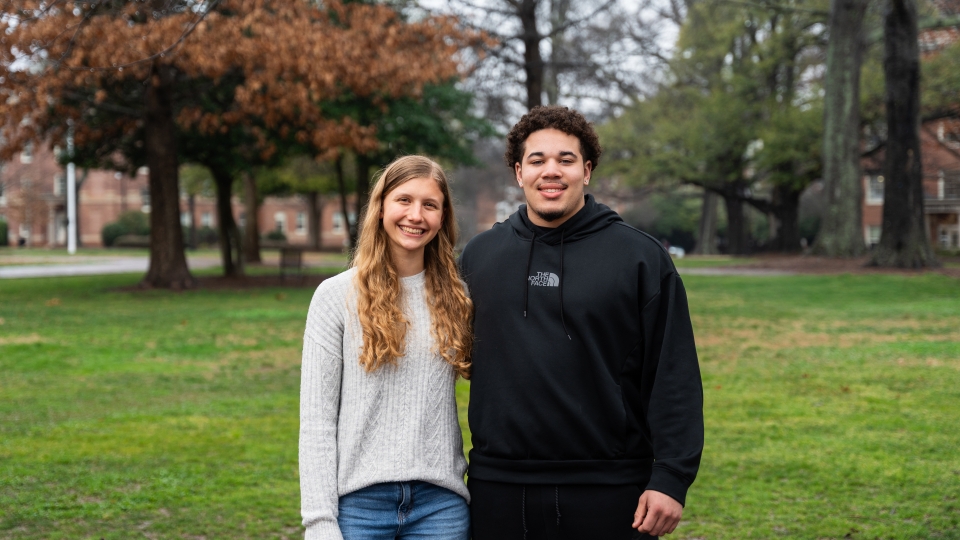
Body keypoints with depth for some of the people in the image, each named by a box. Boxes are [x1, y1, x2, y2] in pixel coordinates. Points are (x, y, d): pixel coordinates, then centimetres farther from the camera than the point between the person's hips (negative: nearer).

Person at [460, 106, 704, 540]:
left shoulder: (641, 257, -1)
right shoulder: (479, 255, 9)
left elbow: (674, 378, -4)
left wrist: (671, 479, -11)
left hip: (609, 493, -3)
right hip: (499, 491, 3)